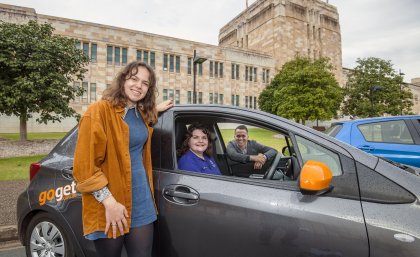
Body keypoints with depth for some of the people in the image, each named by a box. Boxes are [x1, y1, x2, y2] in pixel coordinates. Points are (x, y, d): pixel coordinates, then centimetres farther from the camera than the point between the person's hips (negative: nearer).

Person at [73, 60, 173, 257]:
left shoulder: (143, 114, 8)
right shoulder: (99, 111, -14)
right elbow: (84, 166, -16)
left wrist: (155, 110, 20)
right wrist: (109, 201, -20)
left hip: (141, 200, 6)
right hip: (110, 205, -6)